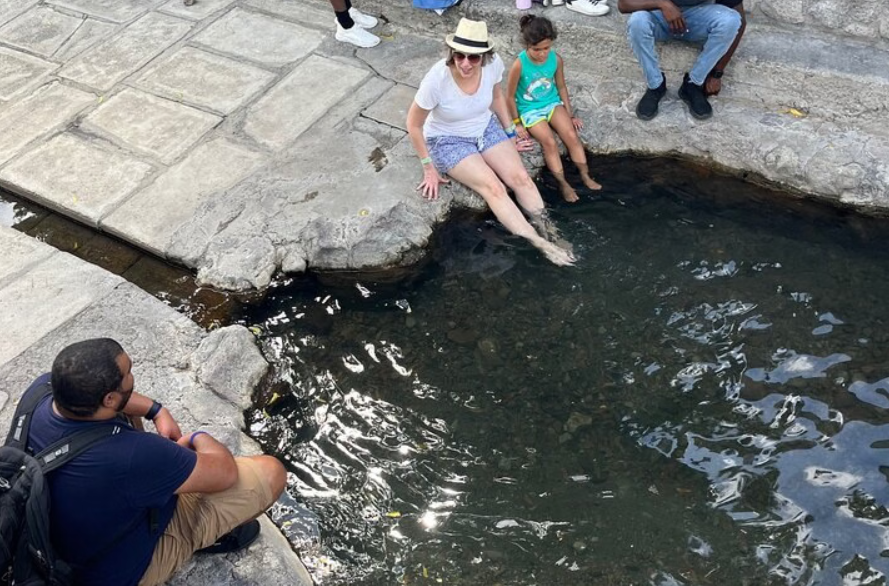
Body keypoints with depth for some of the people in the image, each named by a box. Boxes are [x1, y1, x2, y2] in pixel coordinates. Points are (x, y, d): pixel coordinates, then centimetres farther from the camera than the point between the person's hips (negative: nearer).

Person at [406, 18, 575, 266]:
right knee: (493, 188, -22)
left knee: (520, 177, -15)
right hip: (448, 140, -5)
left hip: (486, 128, 5)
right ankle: (540, 245, -24)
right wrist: (429, 168, -11)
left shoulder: (493, 64, -20)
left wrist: (510, 134, 9)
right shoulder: (437, 79, -32)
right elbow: (414, 124, -17)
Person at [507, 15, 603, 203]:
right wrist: (517, 123, -9)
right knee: (549, 142, -22)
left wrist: (570, 115, 7)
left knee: (571, 135, -15)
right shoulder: (519, 64, -22)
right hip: (530, 109, -4)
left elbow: (561, 87, 5)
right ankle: (563, 183, -12)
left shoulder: (556, 59, -10)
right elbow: (510, 96, -12)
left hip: (552, 103, 4)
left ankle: (585, 175, -3)